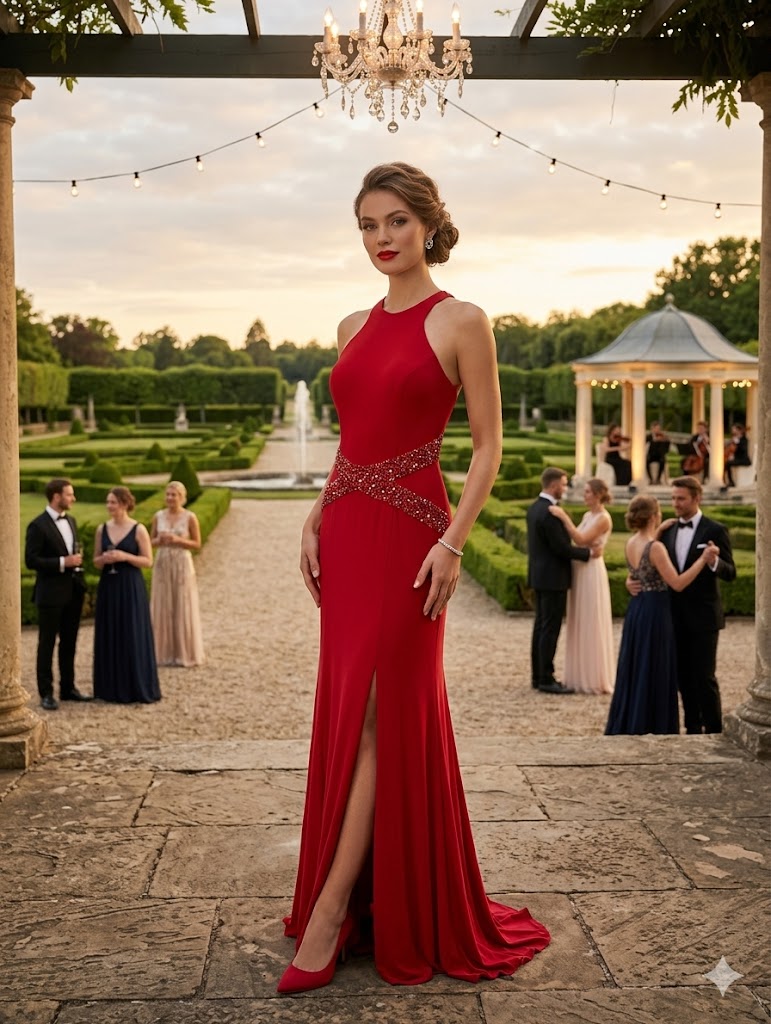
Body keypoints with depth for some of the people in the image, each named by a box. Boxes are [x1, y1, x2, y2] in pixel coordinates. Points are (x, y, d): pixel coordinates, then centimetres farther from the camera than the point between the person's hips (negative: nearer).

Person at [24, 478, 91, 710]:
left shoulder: (71, 521, 11)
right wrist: (62, 563, -21)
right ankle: (46, 693, 9)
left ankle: (68, 687, 24)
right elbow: (30, 560, -16)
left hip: (73, 592, 7)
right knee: (47, 644, 2)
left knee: (69, 642, 14)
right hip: (51, 593, -7)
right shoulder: (38, 526, -12)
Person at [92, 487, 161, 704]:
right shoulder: (102, 529, 7)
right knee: (110, 637, 7)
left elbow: (148, 561, -6)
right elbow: (96, 561, 12)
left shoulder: (138, 530, -5)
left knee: (133, 637, -2)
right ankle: (112, 688, 16)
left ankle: (138, 688, 7)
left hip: (131, 589, -4)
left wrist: (124, 556, -19)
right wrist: (104, 559, -11)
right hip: (108, 588, 4)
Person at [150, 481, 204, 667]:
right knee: (162, 608, 5)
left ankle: (184, 653, 12)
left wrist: (178, 540, -17)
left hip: (182, 565, -3)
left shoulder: (190, 517, -4)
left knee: (183, 609, 2)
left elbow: (197, 545, -3)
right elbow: (151, 541, 11)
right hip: (162, 565, 3)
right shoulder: (158, 516, 4)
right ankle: (164, 653, 15)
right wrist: (160, 540, -11)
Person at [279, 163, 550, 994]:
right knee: (346, 712, 9)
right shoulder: (353, 328, 14)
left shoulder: (459, 322, -4)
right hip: (346, 529, 7)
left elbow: (488, 446, -6)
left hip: (408, 529, -6)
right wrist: (316, 521, 9)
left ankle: (328, 911, 2)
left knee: (380, 715, -4)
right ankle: (361, 898, 23)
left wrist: (453, 541, -15)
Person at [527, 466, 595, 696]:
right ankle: (546, 679, 0)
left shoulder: (534, 508, 10)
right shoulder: (550, 513, -21)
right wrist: (589, 553, -10)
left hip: (539, 576, 10)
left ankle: (538, 676, 19)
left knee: (541, 626, 13)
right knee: (550, 628, -4)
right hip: (553, 578, -10)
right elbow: (561, 548, -21)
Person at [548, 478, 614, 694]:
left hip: (591, 572, -9)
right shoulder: (587, 516, 13)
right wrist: (562, 518, 3)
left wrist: (563, 516, -23)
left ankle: (594, 680, 6)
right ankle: (580, 676, 19)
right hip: (579, 571, 9)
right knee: (578, 625, 12)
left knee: (591, 626, -2)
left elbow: (580, 539, -23)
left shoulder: (603, 518, -13)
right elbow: (576, 539, 9)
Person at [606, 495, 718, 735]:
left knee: (634, 671, 17)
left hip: (636, 610, 8)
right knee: (653, 674, 1)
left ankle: (624, 728, 24)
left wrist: (659, 532, 28)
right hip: (655, 612, -8)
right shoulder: (656, 547, -19)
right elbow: (677, 584, -21)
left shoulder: (630, 543, 5)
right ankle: (649, 729, 8)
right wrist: (703, 558, -19)